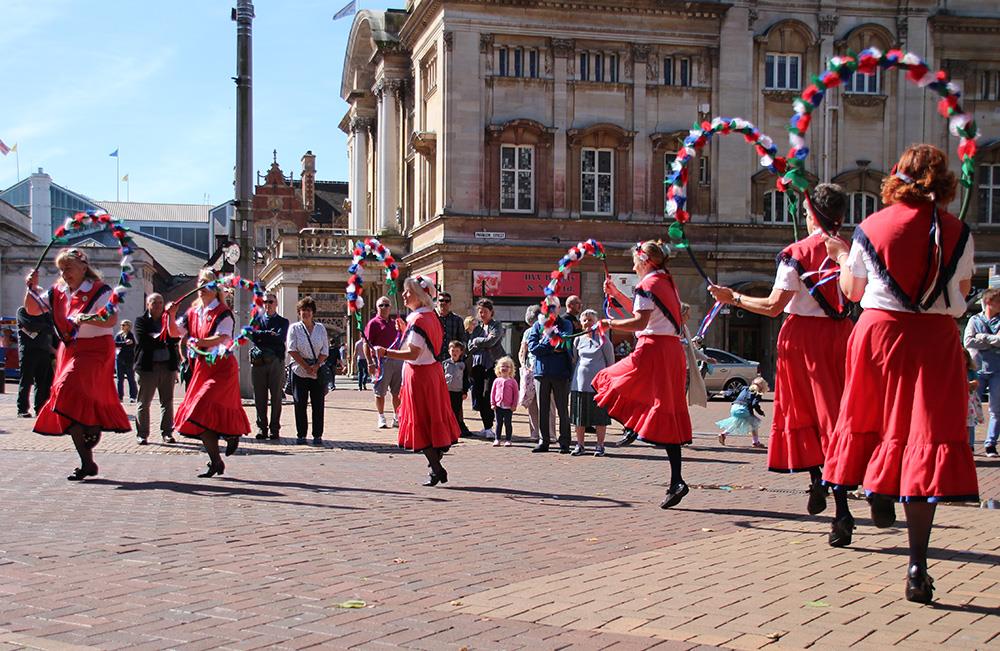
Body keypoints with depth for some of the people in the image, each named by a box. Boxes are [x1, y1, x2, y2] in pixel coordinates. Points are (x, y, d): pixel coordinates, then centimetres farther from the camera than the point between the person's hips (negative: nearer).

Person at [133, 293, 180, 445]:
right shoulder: (141, 321, 4)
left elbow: (176, 338, 0)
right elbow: (143, 341, -11)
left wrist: (156, 338, -11)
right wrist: (163, 342, -8)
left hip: (168, 365, 3)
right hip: (148, 366, -3)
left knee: (167, 401, 5)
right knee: (144, 402, 1)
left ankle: (167, 432, 12)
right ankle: (142, 434, 7)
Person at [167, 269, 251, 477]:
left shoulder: (223, 313, -8)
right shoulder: (193, 313, 11)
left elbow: (223, 337, -24)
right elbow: (174, 332, 7)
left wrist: (201, 342, -39)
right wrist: (172, 315, -11)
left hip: (222, 367, -6)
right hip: (201, 368, 6)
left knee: (204, 410, -17)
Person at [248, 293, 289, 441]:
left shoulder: (283, 321, 13)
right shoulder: (257, 319, 19)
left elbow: (280, 338, -6)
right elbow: (253, 335, 0)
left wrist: (262, 336, -6)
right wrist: (269, 334, -9)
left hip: (276, 361, -1)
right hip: (258, 361, 1)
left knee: (276, 397, -2)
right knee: (260, 397, 1)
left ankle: (275, 429, 2)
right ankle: (262, 427, 7)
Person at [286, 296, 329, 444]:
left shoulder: (320, 328, 10)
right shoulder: (294, 328, 5)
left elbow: (325, 351, 5)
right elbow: (292, 350, -4)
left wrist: (315, 366, -10)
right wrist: (306, 366, -11)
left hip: (318, 371, 1)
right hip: (300, 371, -1)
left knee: (318, 404, -1)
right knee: (300, 404, -1)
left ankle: (317, 435, 4)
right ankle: (301, 435, 6)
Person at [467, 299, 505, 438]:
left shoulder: (496, 327, 3)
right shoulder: (477, 328, 19)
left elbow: (491, 341, -14)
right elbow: (471, 347, 7)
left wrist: (477, 341, 0)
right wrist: (485, 344, -4)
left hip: (493, 364, -5)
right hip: (479, 365, 5)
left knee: (488, 396, -12)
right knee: (479, 394, 0)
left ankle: (489, 427, -7)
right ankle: (486, 426, 10)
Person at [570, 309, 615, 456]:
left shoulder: (603, 338, 0)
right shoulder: (578, 339, 10)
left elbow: (610, 361, 3)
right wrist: (571, 381, 14)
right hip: (580, 383, 3)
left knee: (600, 416, -1)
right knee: (579, 416, 5)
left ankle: (600, 446, 8)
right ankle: (579, 445, 14)